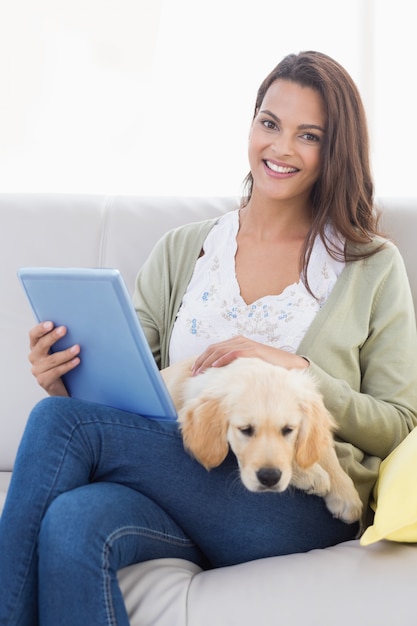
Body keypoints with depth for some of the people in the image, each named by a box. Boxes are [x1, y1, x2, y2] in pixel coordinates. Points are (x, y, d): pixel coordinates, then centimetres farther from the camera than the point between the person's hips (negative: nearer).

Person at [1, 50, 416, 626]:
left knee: (59, 423, -23)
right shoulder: (180, 252, 16)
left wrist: (296, 371, -11)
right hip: (177, 481, 3)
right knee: (72, 524, -36)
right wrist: (68, 382, -10)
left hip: (302, 508, -2)